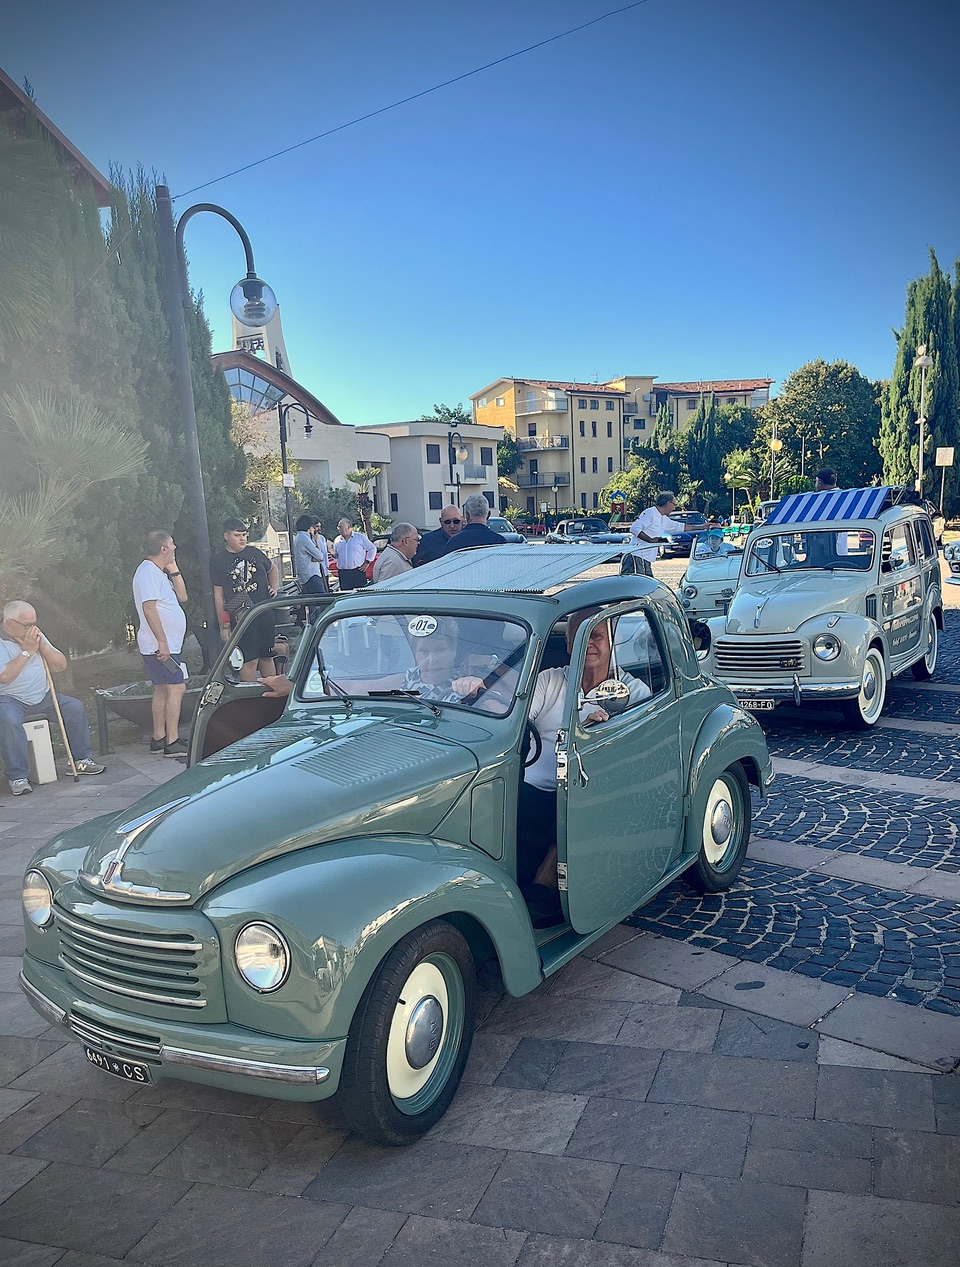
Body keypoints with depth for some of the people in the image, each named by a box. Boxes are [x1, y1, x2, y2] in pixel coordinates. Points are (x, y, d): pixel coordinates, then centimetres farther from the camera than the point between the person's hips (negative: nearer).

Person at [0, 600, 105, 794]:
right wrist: (28, 651, -19)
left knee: (75, 707, -11)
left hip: (42, 697, 6)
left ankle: (82, 759, 0)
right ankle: (17, 777, -27)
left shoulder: (36, 636, 10)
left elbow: (60, 666, 5)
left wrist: (41, 645, -10)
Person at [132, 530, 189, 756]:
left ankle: (159, 738, 19)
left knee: (162, 690, 13)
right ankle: (172, 742, -14)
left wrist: (173, 569, 10)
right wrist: (162, 641, -25)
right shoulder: (148, 572, -14)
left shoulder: (158, 572, 18)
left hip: (167, 645, 11)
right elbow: (149, 608, -23)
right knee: (176, 687, -13)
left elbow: (182, 596, 18)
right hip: (162, 645, -11)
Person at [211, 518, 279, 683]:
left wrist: (275, 587, 11)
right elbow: (218, 594, 1)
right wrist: (224, 625, -2)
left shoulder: (254, 552, 9)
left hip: (265, 613, 4)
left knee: (267, 656, 12)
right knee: (249, 660, -5)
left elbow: (272, 569, 28)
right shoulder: (218, 561, 0)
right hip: (240, 618, -4)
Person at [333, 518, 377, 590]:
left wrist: (367, 563, 1)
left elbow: (372, 549, 7)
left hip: (358, 572, -3)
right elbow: (336, 556, 22)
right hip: (343, 574, 3)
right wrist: (332, 553, -1)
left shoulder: (360, 537, 3)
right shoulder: (337, 540, 14)